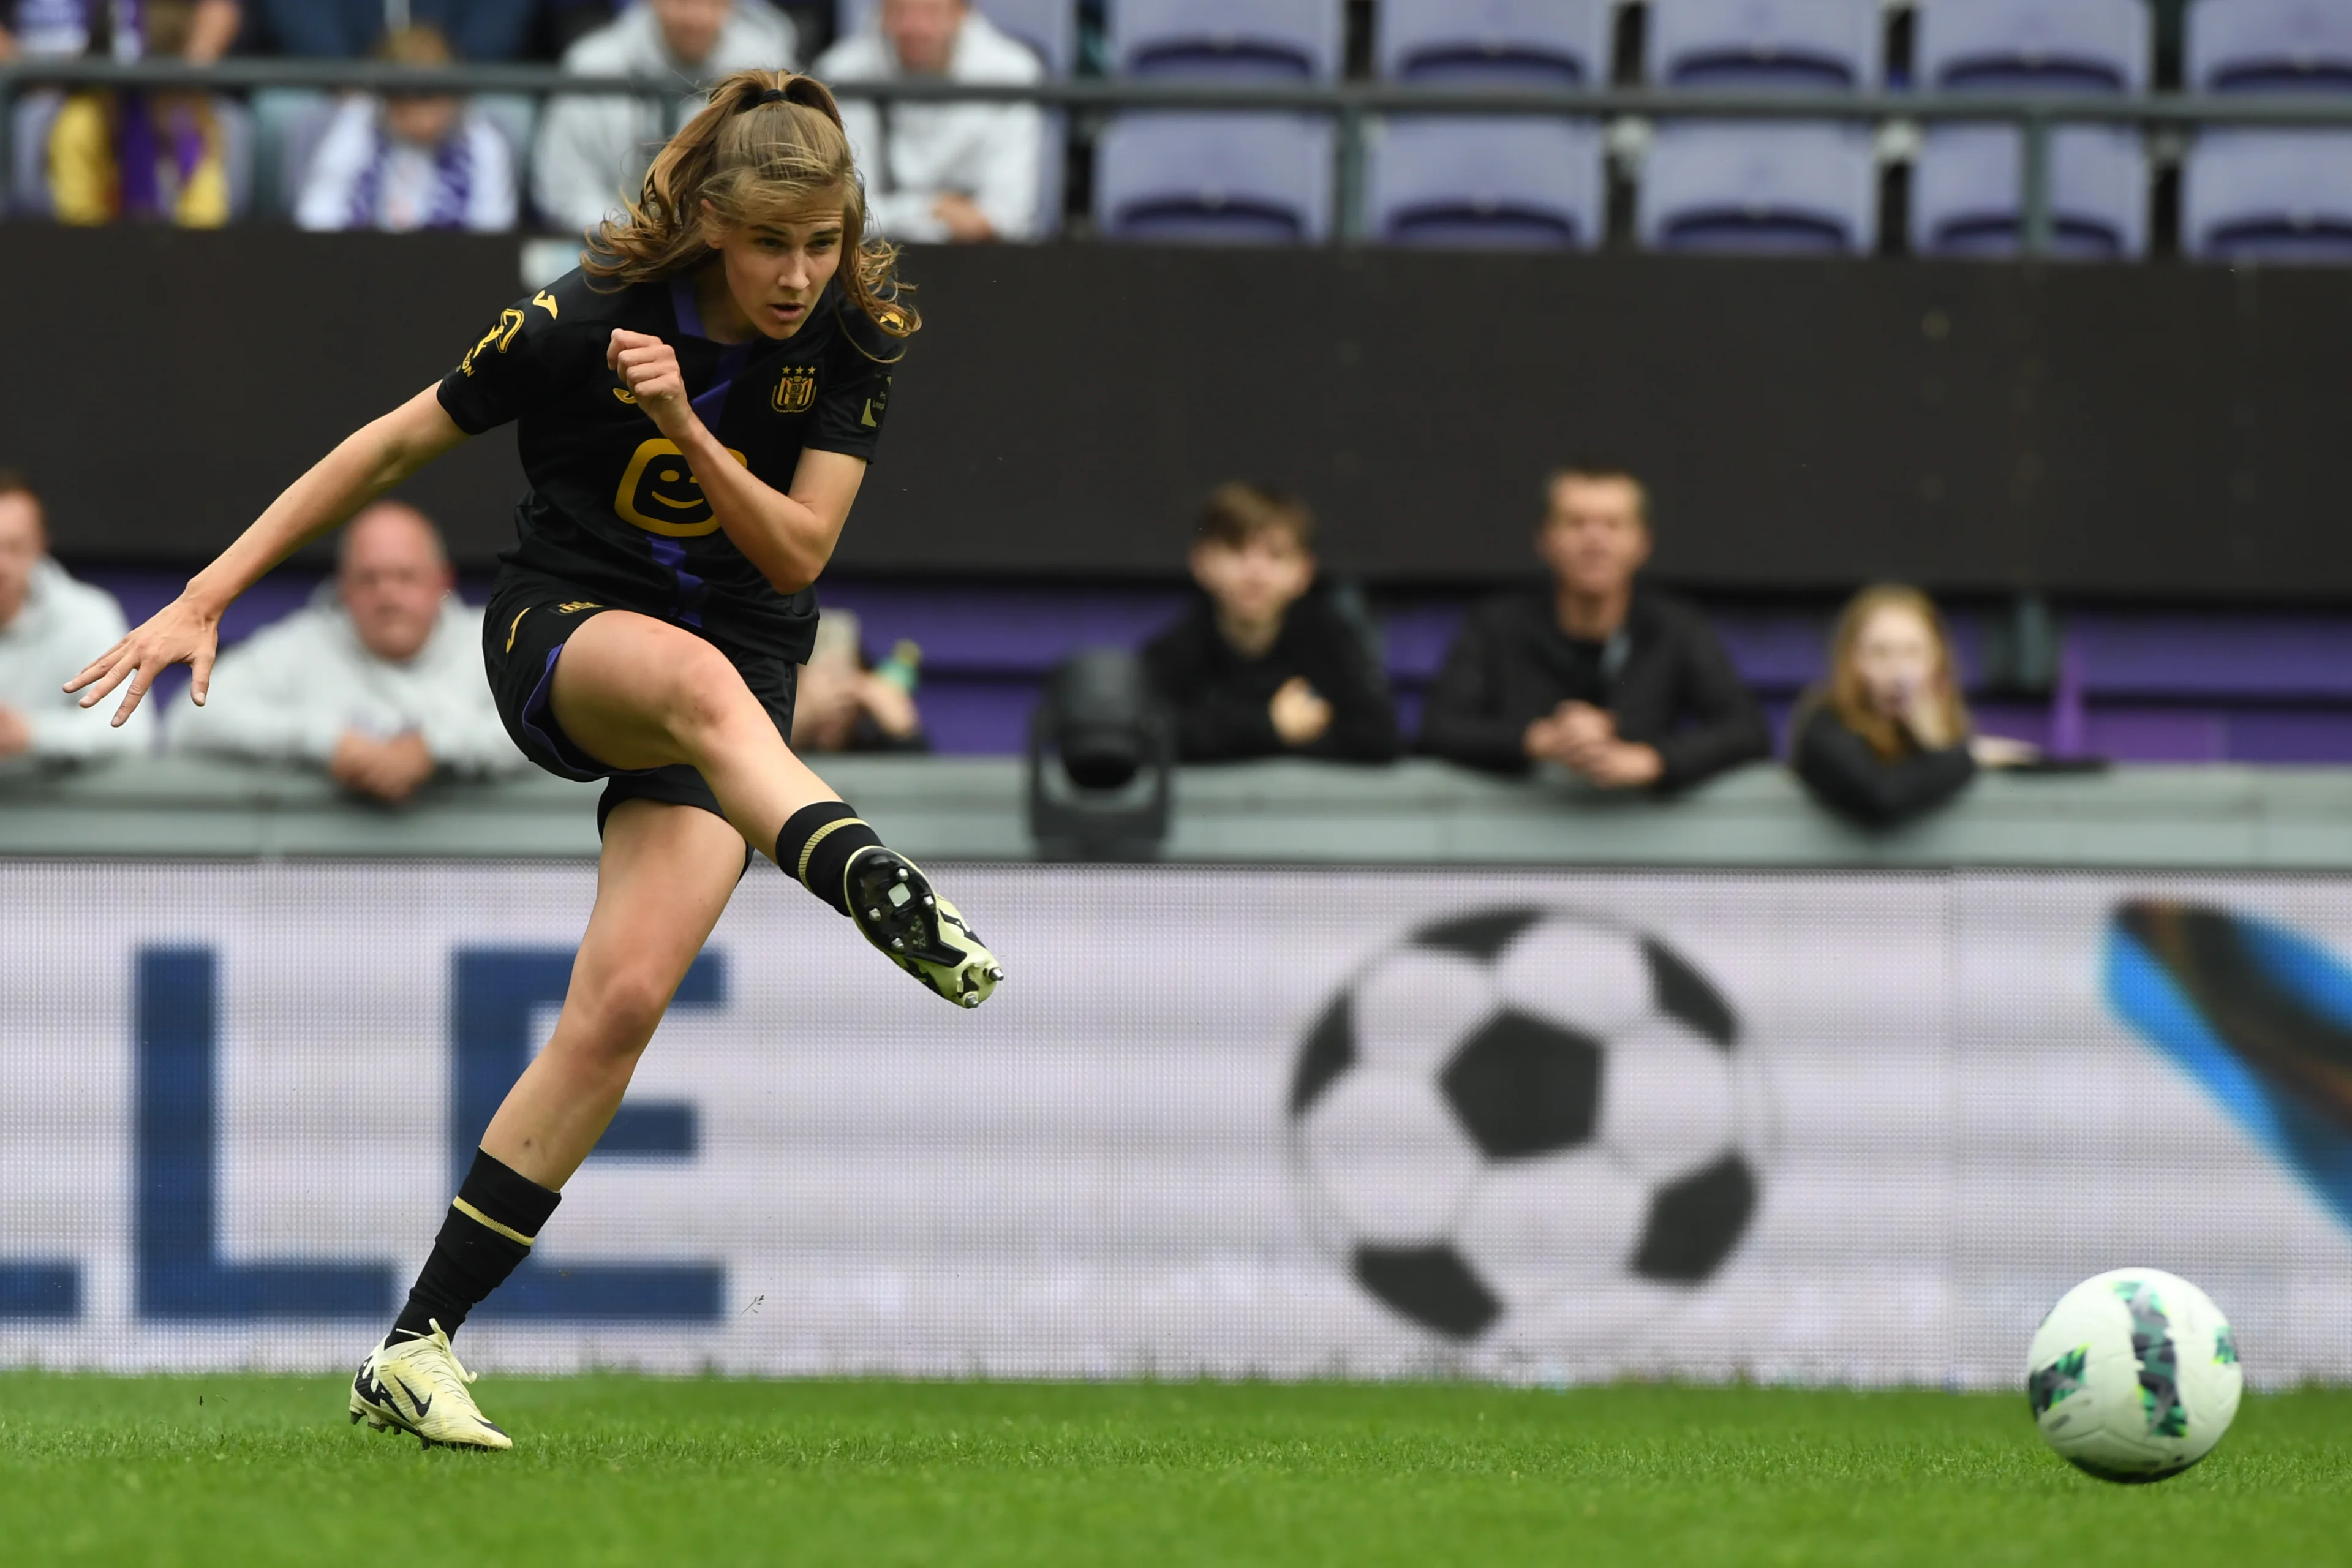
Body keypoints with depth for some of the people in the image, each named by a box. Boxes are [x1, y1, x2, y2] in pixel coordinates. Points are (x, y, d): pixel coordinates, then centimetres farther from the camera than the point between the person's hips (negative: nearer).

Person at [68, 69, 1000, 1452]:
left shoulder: (855, 342, -6)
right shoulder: (588, 319, -15)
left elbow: (797, 555, -9)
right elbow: (394, 449, -6)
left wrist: (687, 427, -26)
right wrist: (205, 600, -7)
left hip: (738, 681, 3)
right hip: (562, 634, -3)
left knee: (624, 1002, -16)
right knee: (697, 680, -41)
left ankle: (419, 1344, -10)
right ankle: (879, 890, -71)